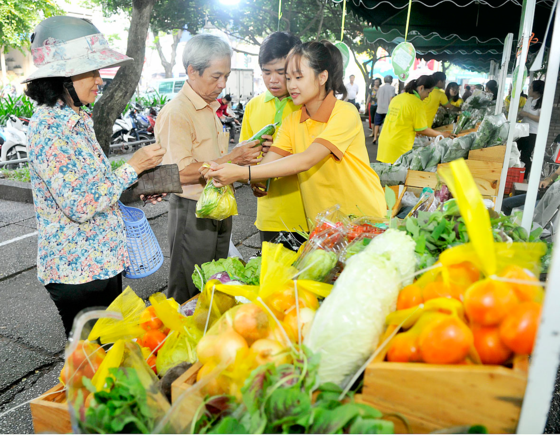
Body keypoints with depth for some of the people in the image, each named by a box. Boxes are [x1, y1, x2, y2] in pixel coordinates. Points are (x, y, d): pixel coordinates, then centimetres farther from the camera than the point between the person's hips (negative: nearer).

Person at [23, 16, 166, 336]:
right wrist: (133, 167, -18)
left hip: (103, 261, 9)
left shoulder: (77, 120, 9)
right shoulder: (49, 127, -20)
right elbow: (79, 206, -25)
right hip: (78, 271, -9)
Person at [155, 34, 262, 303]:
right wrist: (231, 158, -23)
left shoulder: (210, 109, 14)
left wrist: (245, 154, 6)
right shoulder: (176, 112, -16)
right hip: (192, 213, -9)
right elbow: (181, 173, -23)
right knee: (189, 295, 4)